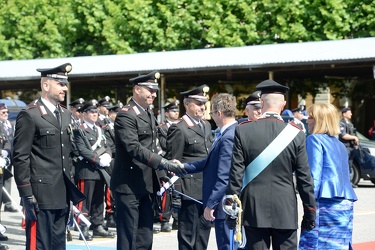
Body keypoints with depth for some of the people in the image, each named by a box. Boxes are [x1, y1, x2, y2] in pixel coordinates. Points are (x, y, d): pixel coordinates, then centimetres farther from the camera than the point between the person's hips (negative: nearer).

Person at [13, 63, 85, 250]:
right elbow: (20, 158, -12)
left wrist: (71, 189, 17)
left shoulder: (65, 114, 15)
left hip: (62, 195, 8)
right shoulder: (29, 115, -10)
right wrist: (26, 194, -16)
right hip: (41, 194, -8)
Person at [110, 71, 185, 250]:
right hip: (128, 186, -9)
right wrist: (164, 164, -29)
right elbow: (134, 148, -24)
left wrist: (161, 177, 11)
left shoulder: (149, 116, 17)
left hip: (147, 186, 9)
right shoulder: (125, 116, -13)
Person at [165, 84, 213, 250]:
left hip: (207, 188, 8)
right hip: (190, 189, -8)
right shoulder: (179, 129, -10)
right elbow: (173, 162, -11)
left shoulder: (206, 126, 14)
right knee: (188, 231, 0)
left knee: (204, 227, 12)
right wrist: (175, 192, -14)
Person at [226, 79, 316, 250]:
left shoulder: (243, 131, -3)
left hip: (254, 210, 0)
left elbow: (236, 175, -3)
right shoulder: (296, 134, -2)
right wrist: (310, 213, 7)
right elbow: (305, 179, 0)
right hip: (286, 212, 0)